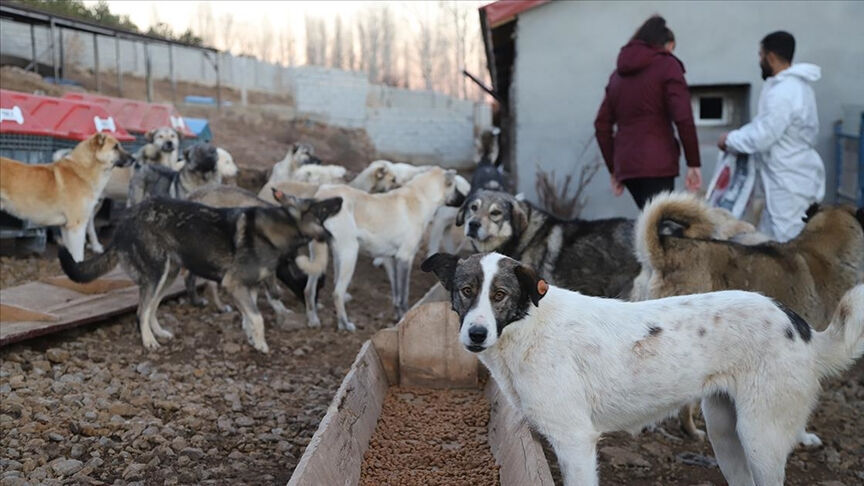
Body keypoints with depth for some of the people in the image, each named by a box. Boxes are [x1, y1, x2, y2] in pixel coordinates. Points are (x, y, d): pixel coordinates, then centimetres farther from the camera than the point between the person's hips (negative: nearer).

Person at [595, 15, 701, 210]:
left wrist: (613, 169, 21)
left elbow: (602, 125, 17)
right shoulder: (667, 65, 3)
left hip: (626, 165, 7)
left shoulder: (620, 73, 20)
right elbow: (683, 118, -9)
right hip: (656, 164, -6)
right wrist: (693, 164, -5)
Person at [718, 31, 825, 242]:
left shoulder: (783, 93, -21)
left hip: (791, 183, -10)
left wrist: (730, 140, -5)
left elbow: (761, 137, -21)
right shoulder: (796, 84, 12)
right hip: (790, 177, 10)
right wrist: (739, 136, 10)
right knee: (767, 239, 15)